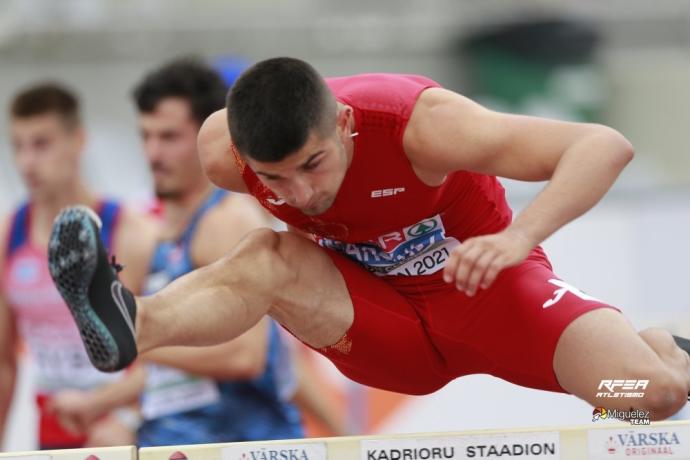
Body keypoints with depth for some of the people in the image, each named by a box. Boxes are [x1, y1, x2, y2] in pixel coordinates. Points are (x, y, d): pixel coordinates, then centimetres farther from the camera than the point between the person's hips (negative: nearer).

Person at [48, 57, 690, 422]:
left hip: (483, 289, -2)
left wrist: (518, 236, -53)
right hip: (380, 323, 2)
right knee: (269, 260, -28)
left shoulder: (417, 123, -33)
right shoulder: (224, 152, -22)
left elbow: (605, 146, -38)